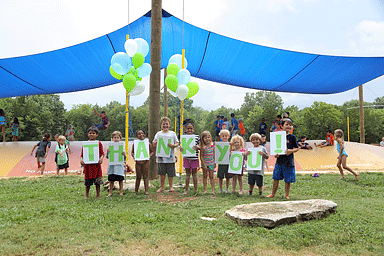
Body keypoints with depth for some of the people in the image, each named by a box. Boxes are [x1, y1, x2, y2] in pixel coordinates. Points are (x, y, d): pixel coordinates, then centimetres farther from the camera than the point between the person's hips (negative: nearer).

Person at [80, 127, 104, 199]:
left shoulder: (99, 143, 3)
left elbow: (102, 153, 1)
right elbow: (82, 155, 7)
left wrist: (101, 158, -19)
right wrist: (81, 160, -11)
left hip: (97, 165, -1)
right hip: (88, 165, 1)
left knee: (97, 182, 4)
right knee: (87, 182, 7)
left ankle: (98, 195, 16)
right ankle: (87, 195, 23)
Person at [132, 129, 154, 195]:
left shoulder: (148, 144, 0)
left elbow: (152, 151, 9)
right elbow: (132, 152, 13)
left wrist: (149, 156, -8)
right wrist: (133, 156, -7)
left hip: (146, 162, -1)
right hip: (138, 162, 1)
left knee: (146, 176, 2)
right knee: (138, 176, 9)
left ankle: (146, 190, 9)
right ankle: (136, 190, 23)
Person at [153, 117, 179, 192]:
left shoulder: (172, 133, 8)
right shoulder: (158, 133, 10)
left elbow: (177, 143, 7)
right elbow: (154, 144, 10)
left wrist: (173, 145, -14)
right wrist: (156, 142, -12)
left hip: (170, 157, -1)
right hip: (161, 157, 1)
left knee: (171, 173, 3)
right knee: (162, 173, 6)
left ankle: (171, 187, 15)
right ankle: (161, 187, 18)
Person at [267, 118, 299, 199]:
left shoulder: (292, 137, -1)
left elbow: (297, 148, 0)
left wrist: (291, 151, -18)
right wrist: (275, 154, -5)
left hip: (288, 161, -2)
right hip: (279, 160, 2)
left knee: (288, 180, 5)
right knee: (276, 178, 6)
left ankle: (287, 195, 19)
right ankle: (273, 194, 18)